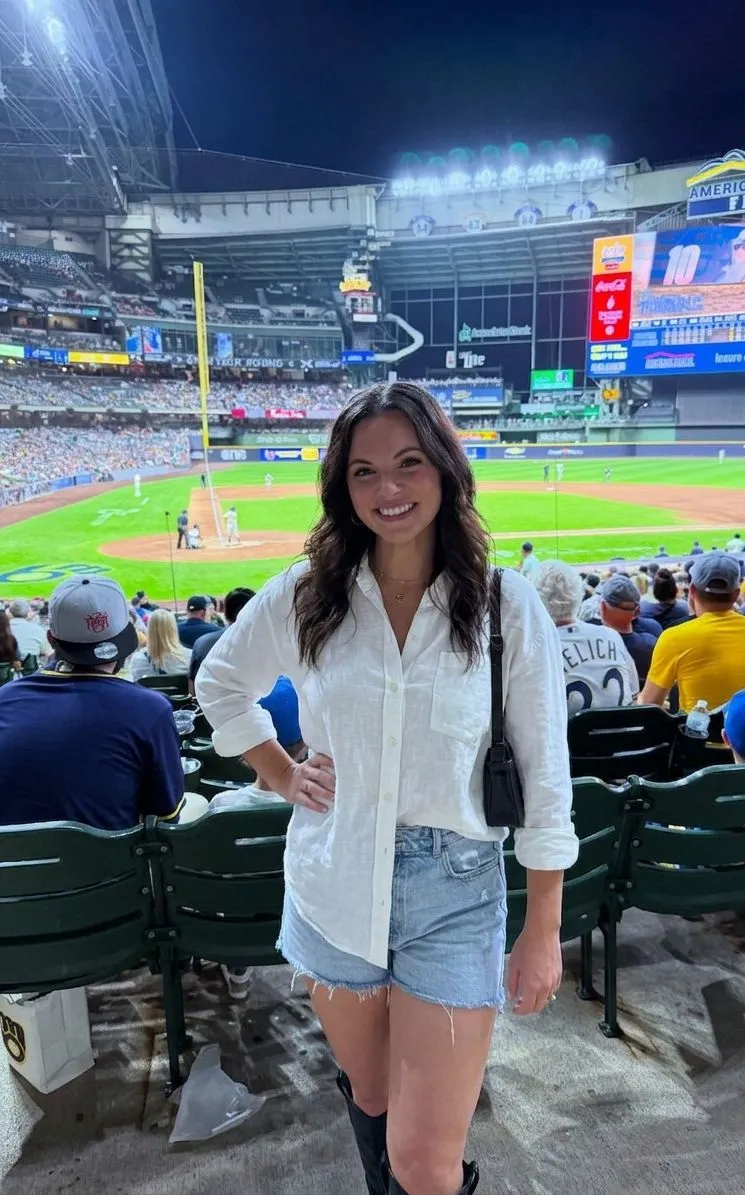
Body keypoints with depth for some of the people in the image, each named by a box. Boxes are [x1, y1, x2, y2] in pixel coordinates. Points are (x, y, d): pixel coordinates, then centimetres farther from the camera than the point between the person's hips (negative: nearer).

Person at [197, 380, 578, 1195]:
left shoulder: (506, 604, -12)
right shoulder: (305, 595, -6)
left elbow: (544, 775, -7)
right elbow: (219, 682, 12)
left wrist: (543, 931, -3)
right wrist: (281, 776, 3)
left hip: (454, 893, -2)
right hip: (333, 886, 3)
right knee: (367, 1098, 25)